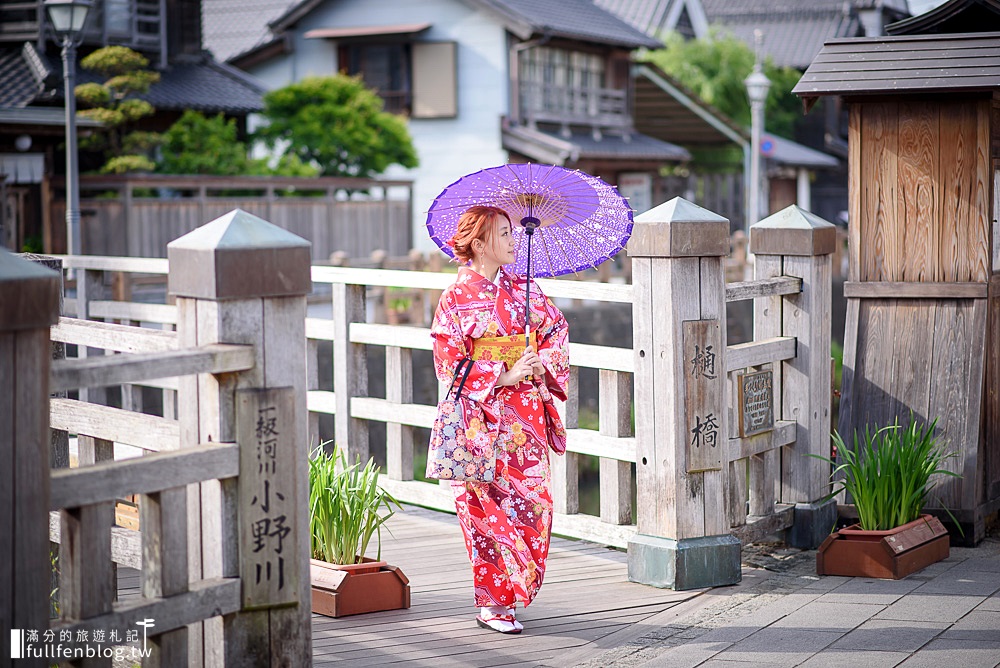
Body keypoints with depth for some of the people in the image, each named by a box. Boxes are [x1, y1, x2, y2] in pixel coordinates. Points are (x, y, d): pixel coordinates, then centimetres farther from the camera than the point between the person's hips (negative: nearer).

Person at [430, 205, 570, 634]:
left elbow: (557, 329, 14)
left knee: (534, 498, 1)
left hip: (526, 411, 5)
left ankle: (515, 591, 17)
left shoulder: (522, 288, 8)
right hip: (482, 413, -5)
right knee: (490, 503, -5)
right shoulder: (457, 297, -6)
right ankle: (492, 603, 4)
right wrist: (503, 376, -16)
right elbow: (450, 363, -8)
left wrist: (544, 363, -5)